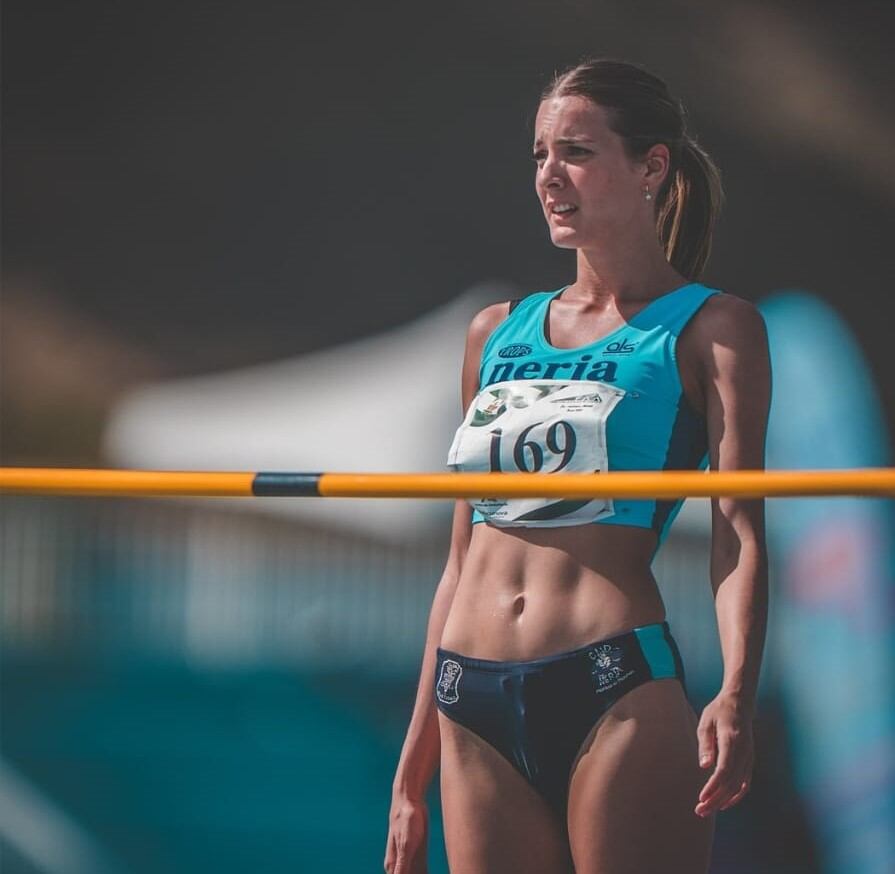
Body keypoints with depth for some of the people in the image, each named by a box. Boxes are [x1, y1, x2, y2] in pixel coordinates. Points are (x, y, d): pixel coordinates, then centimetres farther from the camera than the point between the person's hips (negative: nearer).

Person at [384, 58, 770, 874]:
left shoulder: (708, 329, 4)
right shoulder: (496, 333, 18)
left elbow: (739, 529, -7)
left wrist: (736, 695, -24)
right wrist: (415, 762, 17)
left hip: (618, 691, -5)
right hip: (474, 707, 5)